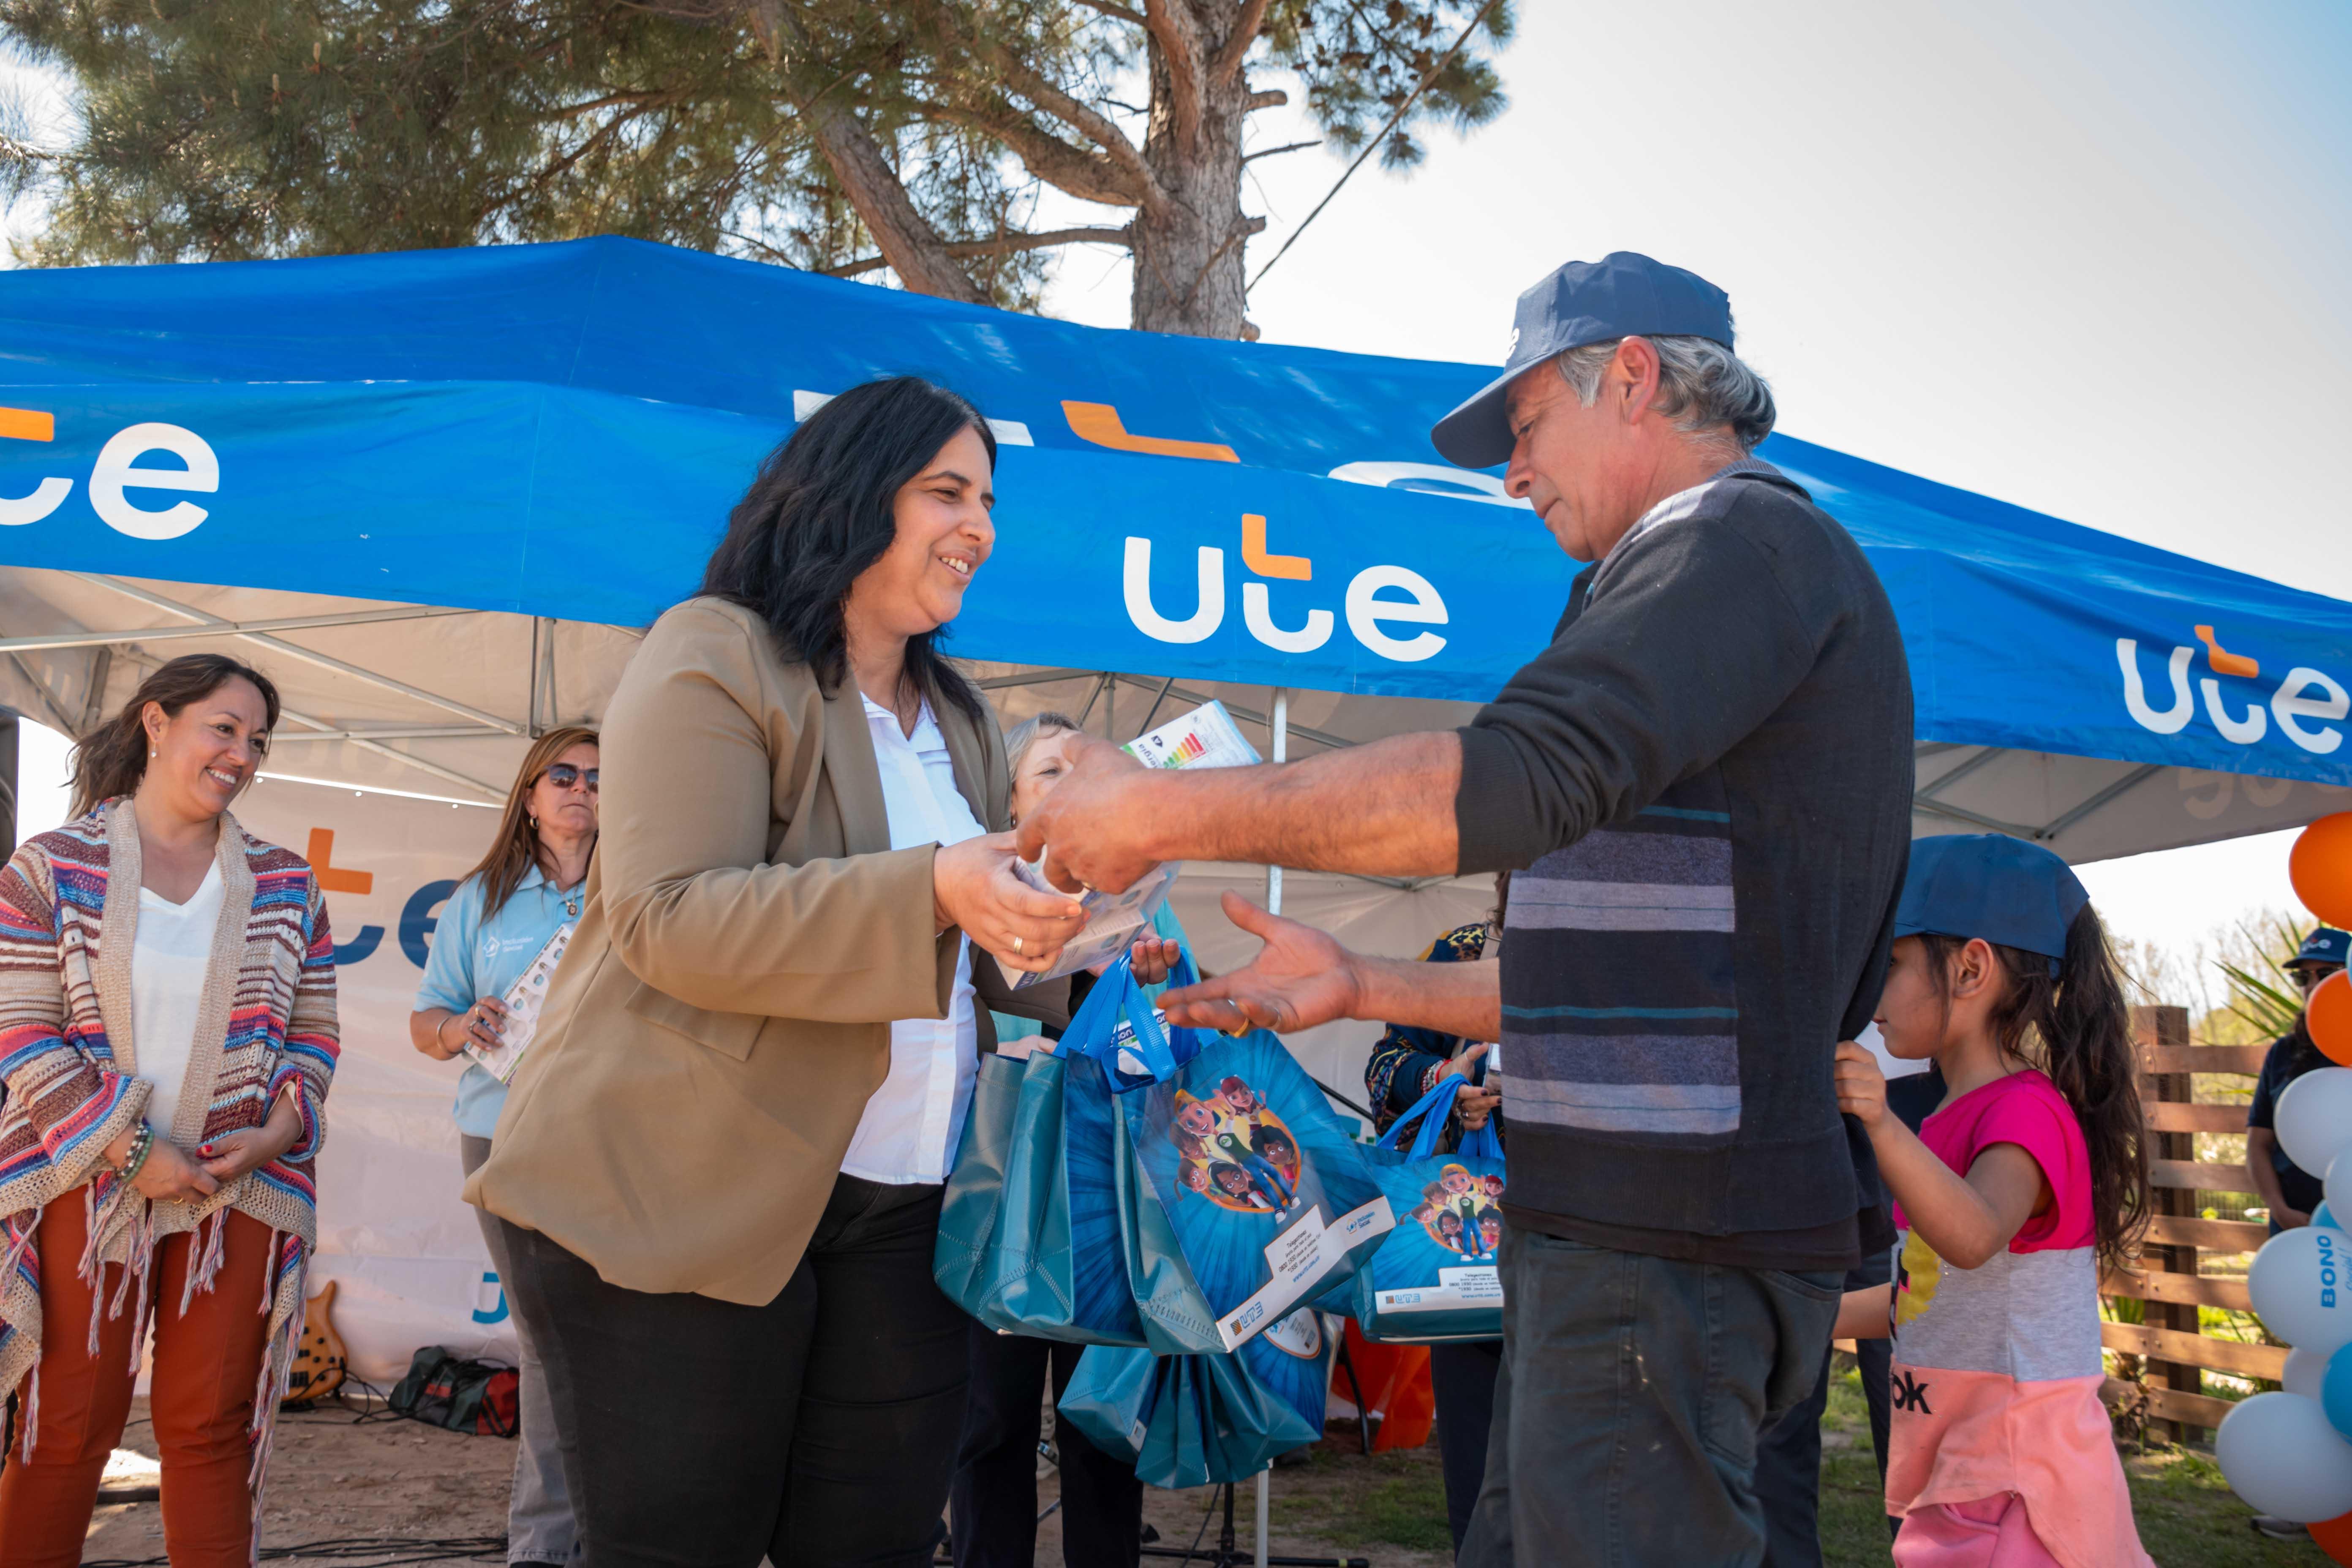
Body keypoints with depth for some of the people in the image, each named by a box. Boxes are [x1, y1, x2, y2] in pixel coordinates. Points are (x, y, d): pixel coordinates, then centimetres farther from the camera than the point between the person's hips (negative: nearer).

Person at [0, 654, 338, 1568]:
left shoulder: (285, 886, 9)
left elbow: (314, 1036, 11)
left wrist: (277, 1132, -8)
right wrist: (133, 1151, -14)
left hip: (237, 1191, 2)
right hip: (88, 1184, -2)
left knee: (212, 1426, 4)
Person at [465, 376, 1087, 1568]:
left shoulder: (959, 722, 17)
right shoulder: (715, 657, -6)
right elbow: (671, 921, -19)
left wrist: (1077, 954, 0)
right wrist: (928, 891, -28)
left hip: (893, 1204, 7)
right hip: (673, 1196, -6)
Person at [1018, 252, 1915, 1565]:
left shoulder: (1744, 533, -8)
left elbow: (1520, 778, -25)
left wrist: (1166, 812, -19)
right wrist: (1362, 986, 23)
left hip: (1671, 1247, -10)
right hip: (1630, 1227, 10)